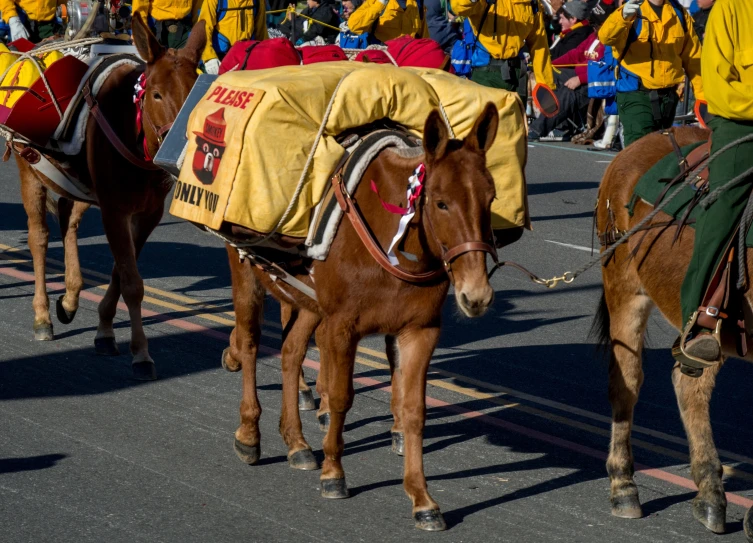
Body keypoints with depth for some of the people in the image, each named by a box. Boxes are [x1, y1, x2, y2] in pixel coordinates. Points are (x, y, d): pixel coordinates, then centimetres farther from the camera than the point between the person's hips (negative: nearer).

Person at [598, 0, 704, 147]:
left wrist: (702, 96, 7)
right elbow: (606, 37, -26)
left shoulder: (679, 13, 9)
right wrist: (622, 17, -47)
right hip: (636, 94, -5)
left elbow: (693, 57, 13)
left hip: (669, 95, 5)